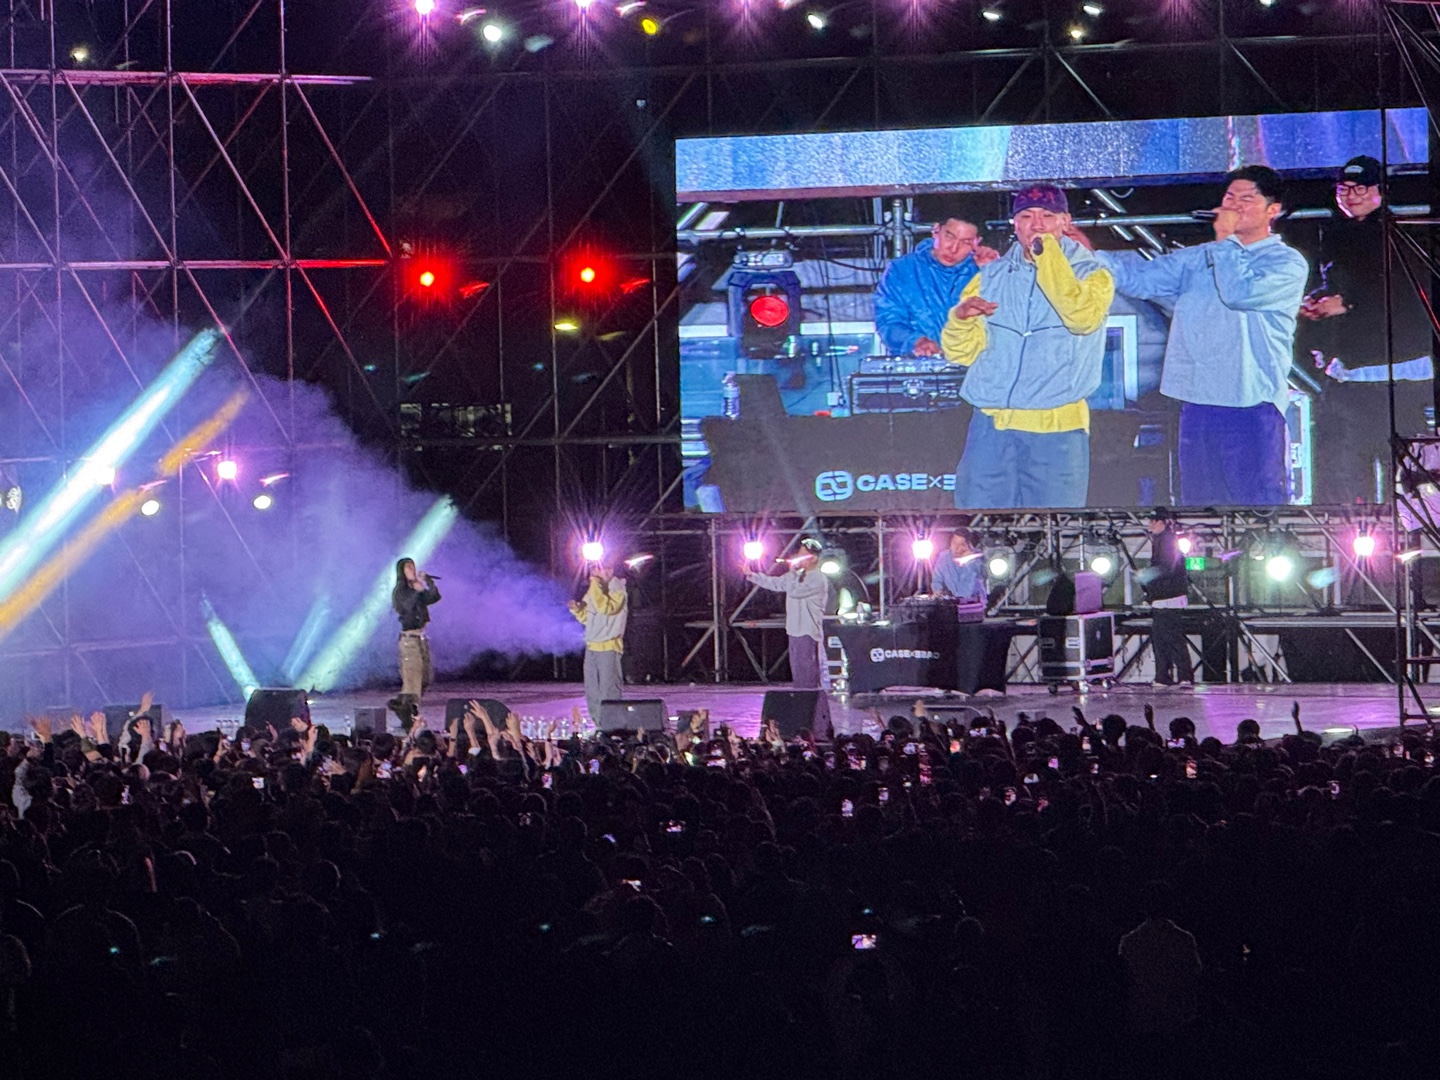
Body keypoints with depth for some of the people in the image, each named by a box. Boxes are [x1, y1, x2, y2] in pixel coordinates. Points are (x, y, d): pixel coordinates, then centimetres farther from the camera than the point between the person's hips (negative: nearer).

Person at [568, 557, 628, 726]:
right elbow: (586, 617, 23)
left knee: (609, 691, -10)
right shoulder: (595, 590, 17)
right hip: (592, 647, 8)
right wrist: (577, 609, 2)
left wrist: (595, 582, -21)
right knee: (592, 692, 9)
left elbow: (605, 607, -27)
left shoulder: (618, 591, -8)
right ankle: (599, 727, 14)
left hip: (609, 647, -8)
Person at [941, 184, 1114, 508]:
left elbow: (1083, 317, -19)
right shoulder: (991, 277, 13)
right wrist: (962, 318, -13)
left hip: (1057, 432, -3)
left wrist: (1046, 254, -18)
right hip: (991, 428, 3)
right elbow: (961, 352, 9)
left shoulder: (1090, 275, 4)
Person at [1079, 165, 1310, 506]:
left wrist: (1226, 239, -5)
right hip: (1197, 402, 6)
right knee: (1198, 504, 10)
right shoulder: (1198, 258, 18)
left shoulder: (1288, 263, -1)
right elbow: (1142, 277, 12)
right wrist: (1091, 256, -1)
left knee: (1258, 504, -8)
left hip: (1253, 404, -6)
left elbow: (1240, 292, -17)